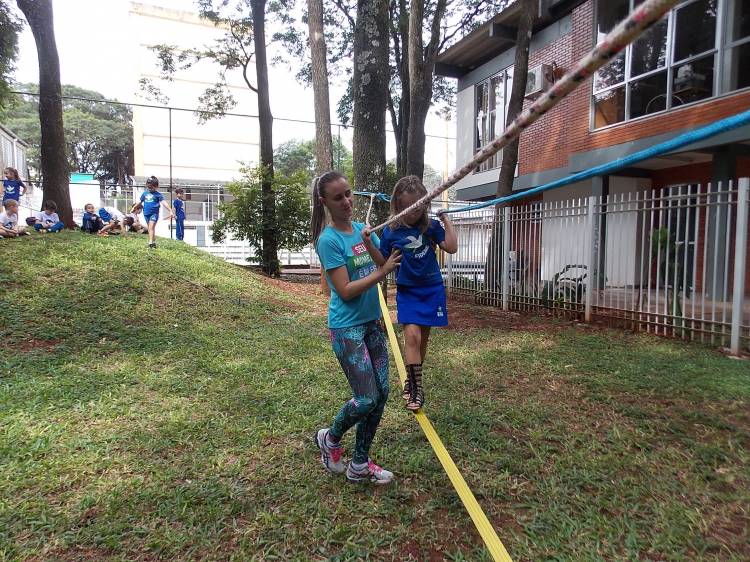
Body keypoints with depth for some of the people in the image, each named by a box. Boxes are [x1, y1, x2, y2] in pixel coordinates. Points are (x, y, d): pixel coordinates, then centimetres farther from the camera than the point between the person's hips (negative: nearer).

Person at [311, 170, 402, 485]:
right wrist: (382, 271, -20)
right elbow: (345, 291, -18)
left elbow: (388, 257, 18)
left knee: (381, 394, 8)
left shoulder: (363, 229, 6)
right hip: (347, 327, -7)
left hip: (372, 323, 7)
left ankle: (359, 465, 24)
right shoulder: (328, 240, -14)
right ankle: (330, 439, 25)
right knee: (367, 399, -6)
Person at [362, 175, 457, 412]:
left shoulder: (431, 226, -5)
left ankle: (411, 379, 31)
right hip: (407, 291, -1)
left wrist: (446, 220, -11)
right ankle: (416, 388, -3)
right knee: (412, 335, -15)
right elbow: (383, 262, -3)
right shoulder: (391, 232, -7)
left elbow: (451, 247, -10)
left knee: (423, 337, 10)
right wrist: (369, 243, -17)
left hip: (432, 289, 2)